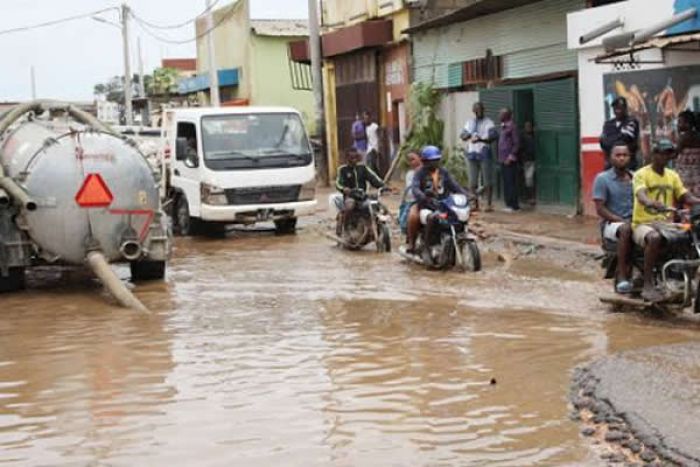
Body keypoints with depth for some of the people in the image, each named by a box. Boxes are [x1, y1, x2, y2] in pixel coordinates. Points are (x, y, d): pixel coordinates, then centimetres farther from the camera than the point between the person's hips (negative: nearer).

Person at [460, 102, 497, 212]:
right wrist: (468, 135, -9)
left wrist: (480, 139, -26)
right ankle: (475, 203, 13)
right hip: (472, 154, 5)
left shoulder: (488, 122, 0)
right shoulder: (470, 122, 17)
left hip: (484, 154, -5)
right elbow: (462, 135, 13)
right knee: (472, 182, 6)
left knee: (487, 182, -4)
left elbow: (493, 137, -11)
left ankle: (489, 204, 1)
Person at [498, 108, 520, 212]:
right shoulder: (503, 127, 17)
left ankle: (514, 205, -6)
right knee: (506, 183, 10)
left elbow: (516, 143, -13)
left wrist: (511, 157, -17)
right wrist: (500, 157, 14)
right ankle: (509, 204, 15)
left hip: (509, 160, -9)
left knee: (511, 182, -8)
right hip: (503, 160, 9)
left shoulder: (512, 126, -9)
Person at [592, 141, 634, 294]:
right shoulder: (602, 178, -2)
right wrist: (622, 220, -17)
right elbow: (600, 209, -7)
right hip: (610, 223, -4)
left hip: (634, 221, 4)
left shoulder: (635, 177, 12)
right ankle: (622, 276, -33)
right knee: (625, 229, -39)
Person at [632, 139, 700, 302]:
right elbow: (641, 196, -22)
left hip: (666, 224, 5)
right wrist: (654, 203, -45)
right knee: (655, 238, -38)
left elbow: (686, 197, 6)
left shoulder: (673, 175, 16)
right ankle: (648, 286, -34)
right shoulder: (642, 174, -3)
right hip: (643, 223, -5)